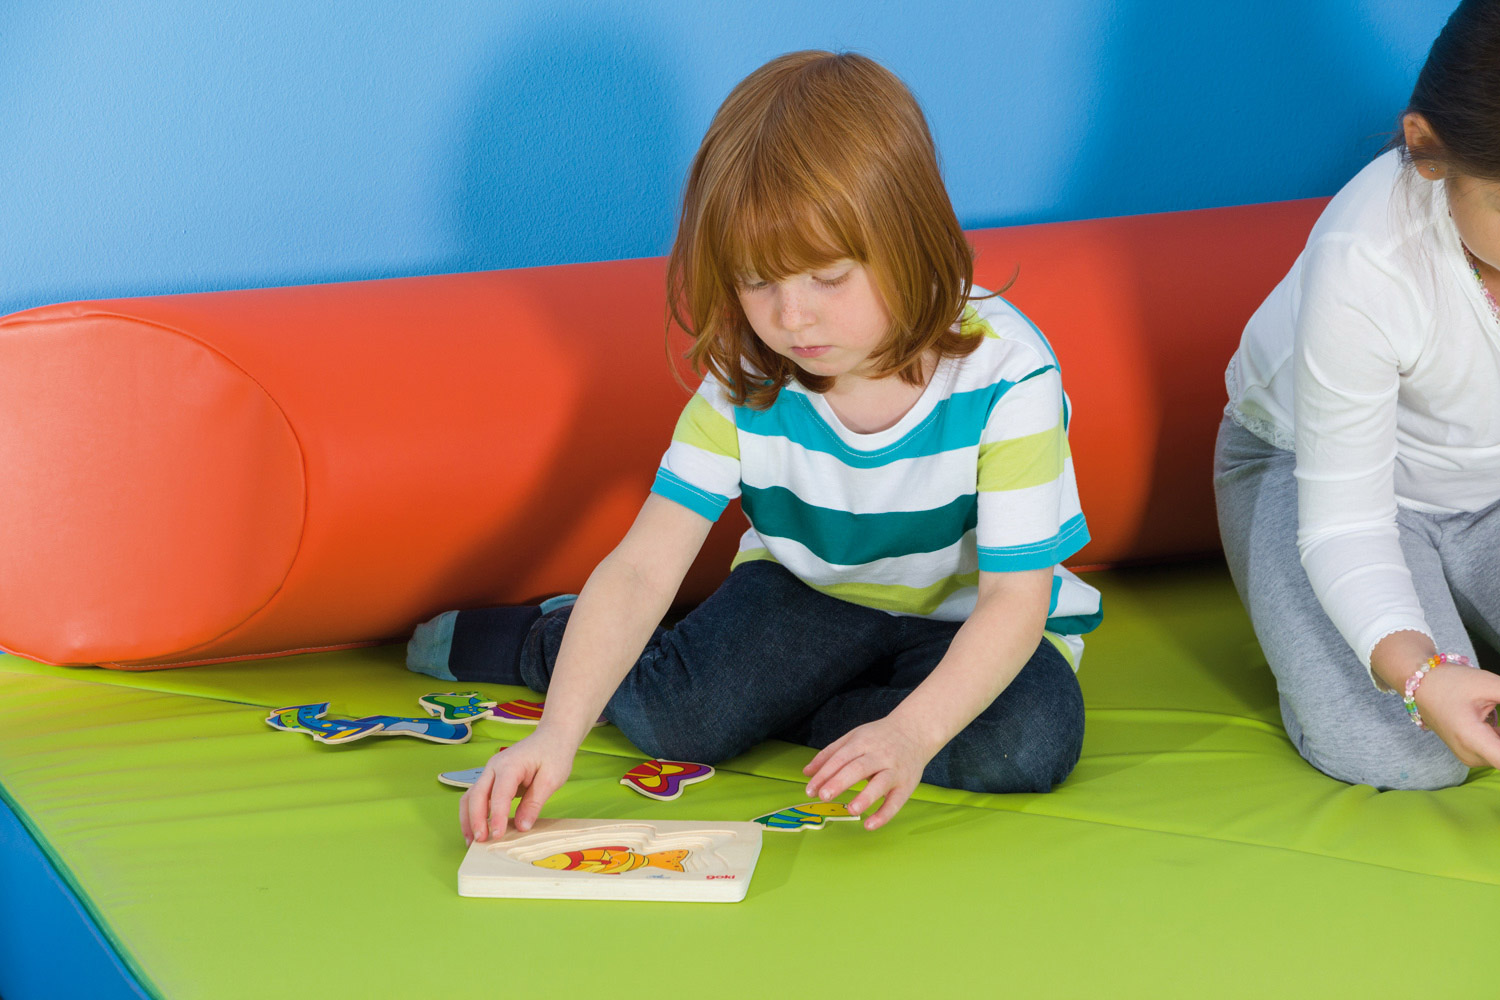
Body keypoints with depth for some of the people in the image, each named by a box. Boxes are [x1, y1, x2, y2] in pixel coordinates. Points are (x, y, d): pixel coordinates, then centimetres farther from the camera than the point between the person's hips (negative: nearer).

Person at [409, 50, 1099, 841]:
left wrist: (912, 732, -45)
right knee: (670, 715, -23)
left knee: (1031, 740, -32)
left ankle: (773, 712, -12)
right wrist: (559, 731, -40)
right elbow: (642, 568, -24)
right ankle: (546, 642, 10)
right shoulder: (746, 387, -18)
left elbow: (1016, 599, -28)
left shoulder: (1004, 376, -27)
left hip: (967, 623, -1)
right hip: (811, 598, 1)